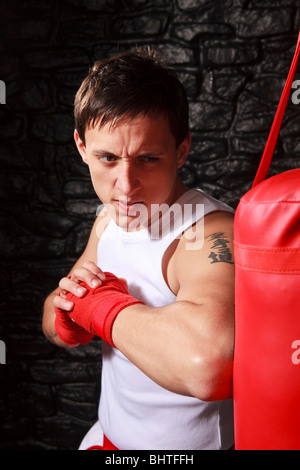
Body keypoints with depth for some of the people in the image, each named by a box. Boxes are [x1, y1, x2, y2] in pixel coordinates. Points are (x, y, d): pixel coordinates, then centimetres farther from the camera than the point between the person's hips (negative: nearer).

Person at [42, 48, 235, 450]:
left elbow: (206, 365, -47)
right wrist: (67, 315, -19)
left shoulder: (211, 234, -28)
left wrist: (100, 305, -31)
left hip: (187, 443, -6)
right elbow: (58, 331, 3)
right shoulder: (109, 218, -6)